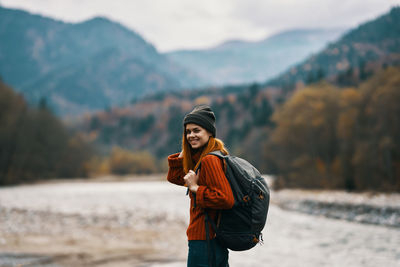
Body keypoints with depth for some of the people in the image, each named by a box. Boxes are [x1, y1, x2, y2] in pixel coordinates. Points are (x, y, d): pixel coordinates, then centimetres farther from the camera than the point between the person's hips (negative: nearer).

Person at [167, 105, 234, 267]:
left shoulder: (210, 160, -18)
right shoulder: (199, 158, 12)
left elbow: (226, 199, -25)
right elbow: (175, 177, 22)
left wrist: (196, 188, -17)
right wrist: (184, 152, 11)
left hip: (203, 240, -10)